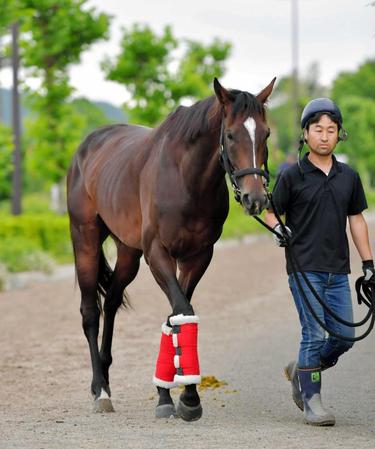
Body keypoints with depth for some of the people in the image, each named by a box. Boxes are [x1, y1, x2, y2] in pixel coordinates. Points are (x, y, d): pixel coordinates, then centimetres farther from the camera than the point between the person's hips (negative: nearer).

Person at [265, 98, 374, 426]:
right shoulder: (292, 175, -2)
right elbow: (271, 212, 3)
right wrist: (278, 229, -20)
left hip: (338, 271, 5)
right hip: (305, 269, -5)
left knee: (345, 336, 3)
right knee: (315, 334, -9)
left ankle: (300, 370, 27)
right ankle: (311, 400, 2)